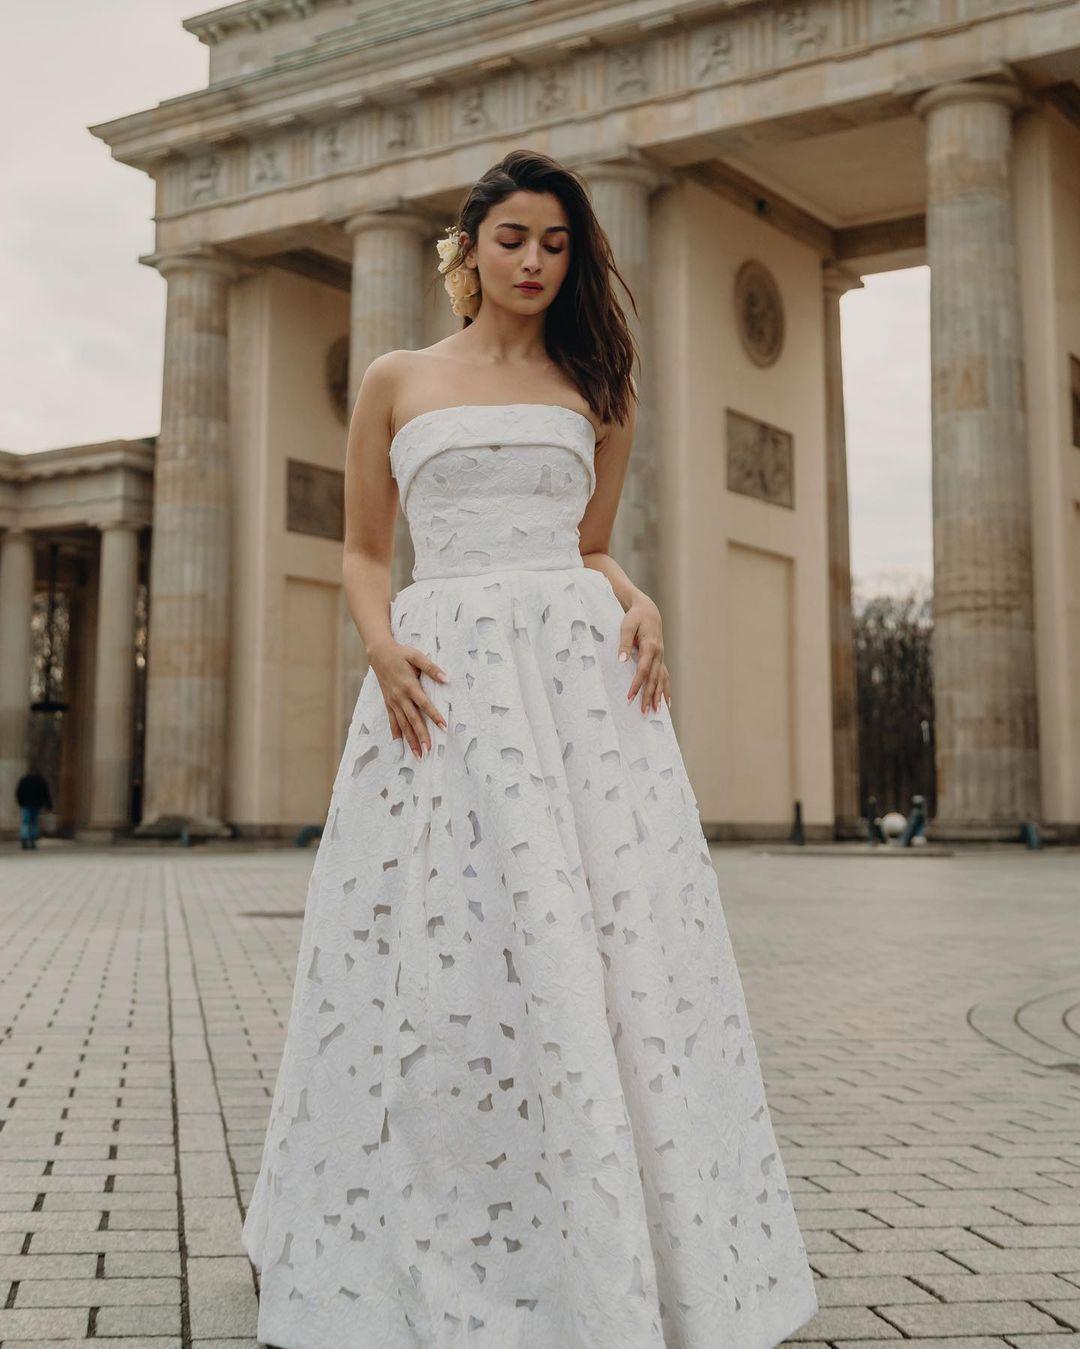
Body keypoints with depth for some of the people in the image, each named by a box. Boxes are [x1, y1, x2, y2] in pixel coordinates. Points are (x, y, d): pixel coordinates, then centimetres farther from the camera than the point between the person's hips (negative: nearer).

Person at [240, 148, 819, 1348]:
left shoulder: (595, 389, 17)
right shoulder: (395, 382, 14)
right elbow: (363, 551, 13)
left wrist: (636, 601, -1)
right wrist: (382, 645, -7)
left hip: (584, 664, 1)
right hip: (444, 670, -1)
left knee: (606, 945, -5)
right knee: (437, 955, -5)